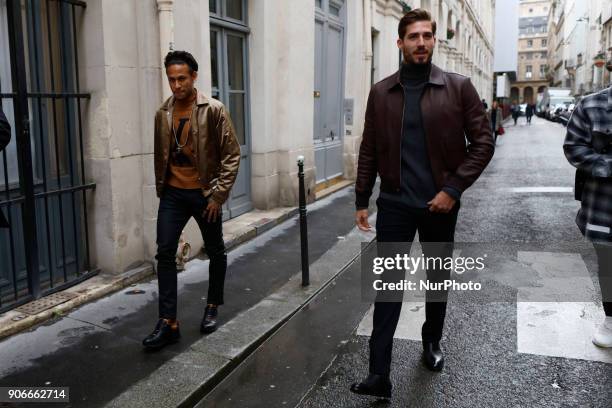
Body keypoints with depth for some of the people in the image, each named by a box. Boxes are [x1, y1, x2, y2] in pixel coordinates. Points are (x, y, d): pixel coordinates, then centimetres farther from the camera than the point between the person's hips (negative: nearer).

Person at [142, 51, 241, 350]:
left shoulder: (213, 110, -9)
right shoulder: (163, 113, 4)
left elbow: (231, 154, -10)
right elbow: (160, 154, 14)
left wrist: (218, 194, -13)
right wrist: (160, 188, 10)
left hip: (204, 193, -3)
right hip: (173, 194, 3)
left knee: (215, 252, 11)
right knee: (165, 252, -5)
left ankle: (213, 307, 32)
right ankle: (168, 322, 1)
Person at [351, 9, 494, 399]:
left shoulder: (459, 87, -2)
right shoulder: (381, 92, 3)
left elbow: (484, 141, -3)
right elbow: (369, 150, 7)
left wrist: (453, 188, -13)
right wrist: (362, 199, 5)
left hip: (440, 202, 0)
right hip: (395, 203, 0)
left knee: (438, 278, 15)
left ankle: (432, 341, 41)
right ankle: (380, 374, 3)